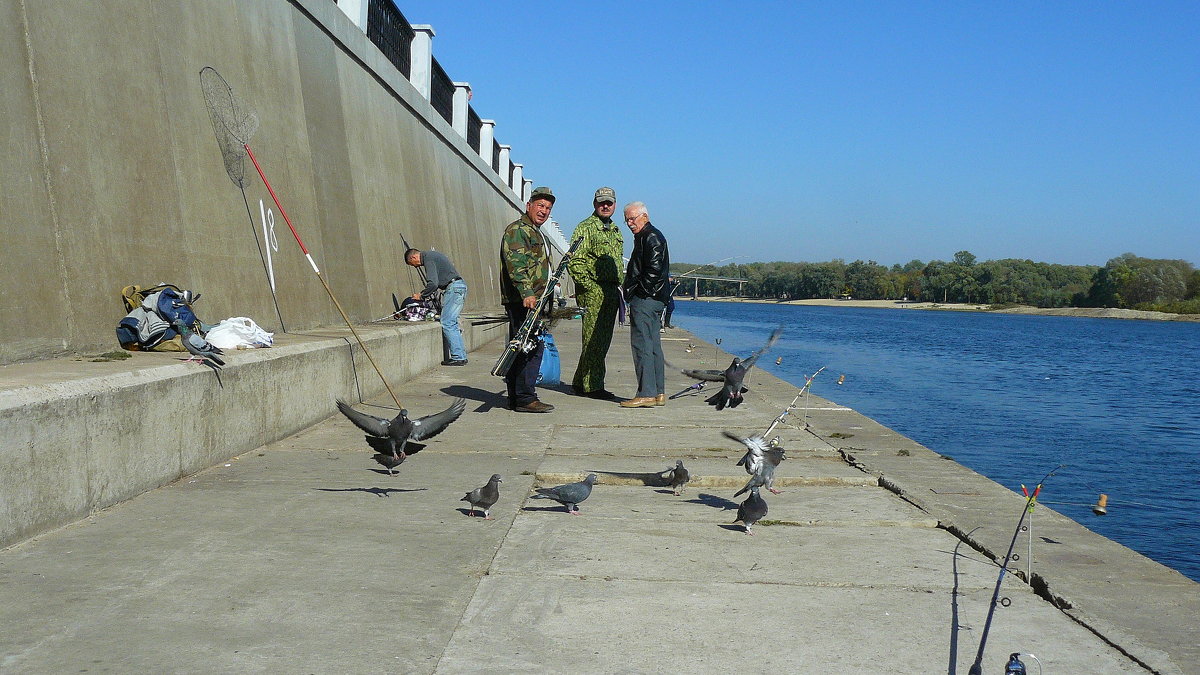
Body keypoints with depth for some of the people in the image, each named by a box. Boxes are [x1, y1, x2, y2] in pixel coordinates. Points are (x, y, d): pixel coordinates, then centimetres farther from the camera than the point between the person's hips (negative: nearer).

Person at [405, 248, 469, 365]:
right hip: (460, 286, 10)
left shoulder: (428, 259, -9)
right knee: (452, 323, 11)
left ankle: (458, 357, -11)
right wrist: (424, 294, 18)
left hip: (454, 288, -10)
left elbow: (433, 283, -18)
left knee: (447, 323, -9)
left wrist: (421, 296, -6)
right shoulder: (431, 256, 22)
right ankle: (462, 356, 10)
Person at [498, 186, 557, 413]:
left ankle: (516, 398, 16)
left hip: (531, 300, 11)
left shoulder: (534, 232, 25)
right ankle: (525, 398, -12)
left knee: (521, 348, 11)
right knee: (531, 348, -13)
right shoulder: (517, 230, -8)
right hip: (523, 300, -11)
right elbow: (515, 264, -21)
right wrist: (526, 293, -30)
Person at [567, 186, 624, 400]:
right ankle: (593, 386, -2)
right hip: (592, 292, -8)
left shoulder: (615, 230, 20)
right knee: (593, 339, -7)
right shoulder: (585, 228, -6)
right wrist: (589, 286, -17)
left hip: (611, 292, 8)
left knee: (603, 340, 10)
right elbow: (574, 261, -12)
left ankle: (580, 383, 19)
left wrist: (619, 287, 18)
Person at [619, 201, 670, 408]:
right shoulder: (644, 237, 22)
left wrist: (640, 291, -15)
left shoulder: (651, 237, -10)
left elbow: (654, 270, -20)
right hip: (653, 299, 11)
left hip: (645, 300, -11)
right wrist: (631, 291, 16)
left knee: (642, 345, -11)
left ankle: (646, 394, -13)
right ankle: (659, 393, 15)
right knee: (653, 346, 11)